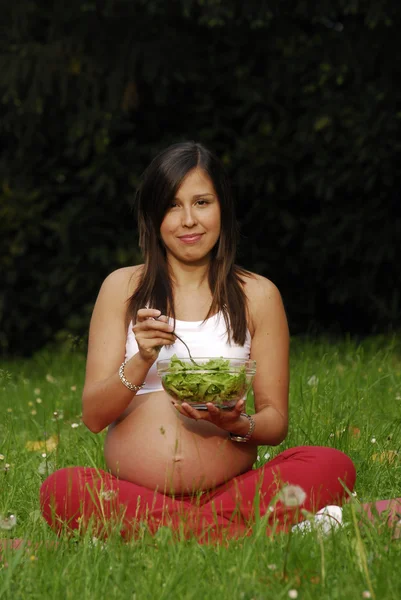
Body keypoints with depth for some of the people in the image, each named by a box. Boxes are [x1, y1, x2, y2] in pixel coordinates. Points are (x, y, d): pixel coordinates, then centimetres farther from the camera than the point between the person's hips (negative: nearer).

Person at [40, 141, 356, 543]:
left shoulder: (257, 295, 11)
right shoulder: (122, 288, 11)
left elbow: (276, 421, 10)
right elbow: (93, 416, 6)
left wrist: (237, 425, -13)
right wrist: (141, 361, -13)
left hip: (231, 488, 0)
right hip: (132, 491, 0)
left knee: (333, 467, -26)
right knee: (61, 490, -32)